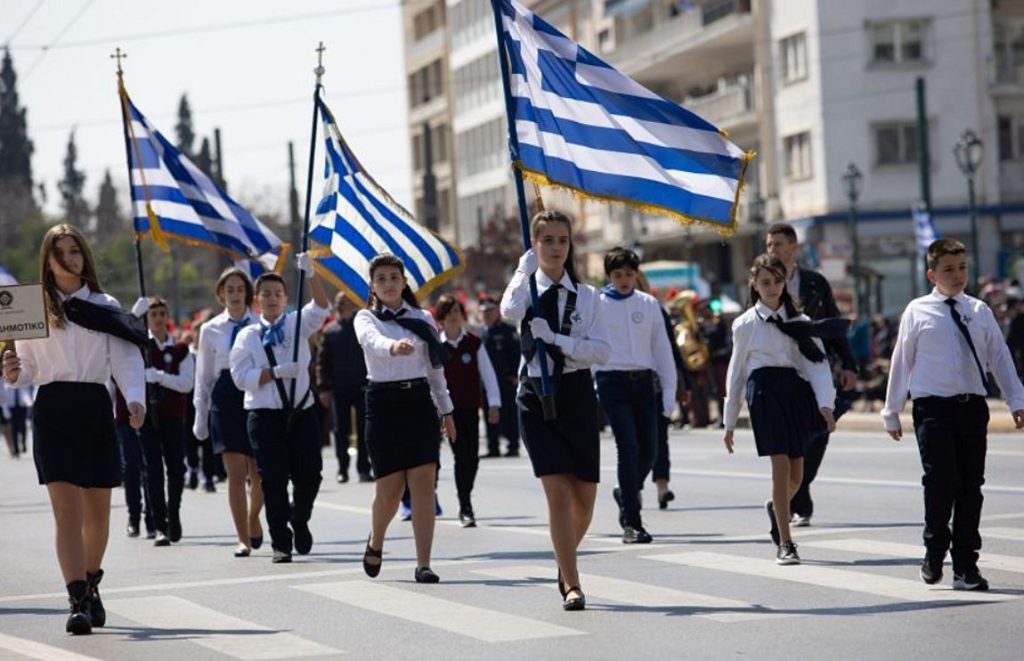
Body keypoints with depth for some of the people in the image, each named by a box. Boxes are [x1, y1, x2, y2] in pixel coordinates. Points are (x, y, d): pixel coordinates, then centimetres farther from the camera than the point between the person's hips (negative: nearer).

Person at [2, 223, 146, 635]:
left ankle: (91, 585, 32)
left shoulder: (105, 306, 8)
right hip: (53, 408, -2)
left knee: (98, 511, 10)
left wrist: (135, 398, -18)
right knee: (66, 509, -11)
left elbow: (127, 357, -1)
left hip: (95, 407, 2)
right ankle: (78, 602, -15)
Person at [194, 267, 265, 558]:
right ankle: (243, 539, 1)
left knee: (260, 473, 3)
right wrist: (200, 418, 10)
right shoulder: (210, 330, 8)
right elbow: (203, 377, 12)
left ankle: (253, 517, 33)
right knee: (236, 473, -5)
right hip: (225, 400, 0)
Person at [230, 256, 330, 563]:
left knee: (308, 473, -1)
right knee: (273, 480, -3)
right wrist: (276, 373, -16)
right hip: (265, 415, -1)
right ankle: (281, 543, 4)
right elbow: (241, 377, -4)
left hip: (301, 412, 1)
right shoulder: (247, 336, 5)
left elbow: (321, 309, -10)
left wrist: (311, 275, -24)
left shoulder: (297, 324, 9)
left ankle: (299, 521, 28)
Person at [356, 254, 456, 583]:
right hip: (384, 403, -2)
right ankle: (375, 542, 30)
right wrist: (394, 346, -46)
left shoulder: (422, 318, 10)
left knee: (423, 485, -7)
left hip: (420, 401, 2)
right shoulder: (366, 319, 1)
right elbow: (373, 341, -24)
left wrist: (446, 410, 17)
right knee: (389, 488, 0)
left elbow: (436, 367, 16)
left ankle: (423, 564, -7)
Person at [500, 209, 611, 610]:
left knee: (584, 499, 5)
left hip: (577, 395, 2)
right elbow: (510, 312, -22)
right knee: (557, 492, -12)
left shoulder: (585, 296, 6)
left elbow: (603, 351, -6)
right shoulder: (527, 289, 3)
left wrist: (556, 339, -16)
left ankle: (566, 560, 34)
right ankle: (571, 585, -7)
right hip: (537, 396, -2)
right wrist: (526, 268, -12)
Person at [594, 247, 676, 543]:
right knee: (629, 448, -11)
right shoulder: (597, 305, 1)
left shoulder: (649, 304, 10)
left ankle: (626, 493, 33)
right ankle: (631, 522, -8)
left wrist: (669, 389, 7)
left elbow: (662, 348, 12)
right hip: (612, 382, -4)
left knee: (649, 450, 2)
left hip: (643, 380, 4)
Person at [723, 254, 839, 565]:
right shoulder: (746, 324, 7)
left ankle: (776, 507, 40)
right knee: (781, 467, -12)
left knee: (796, 475, 6)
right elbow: (736, 373, 12)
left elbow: (817, 363, 1)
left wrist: (826, 404, -14)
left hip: (796, 390, 3)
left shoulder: (800, 322, 10)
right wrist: (730, 423, 13)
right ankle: (784, 543, -7)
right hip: (765, 389, -3)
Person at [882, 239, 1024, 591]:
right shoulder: (918, 312, 2)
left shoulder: (980, 311, 9)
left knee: (971, 486, 3)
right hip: (933, 408, -3)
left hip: (972, 407, 3)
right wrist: (892, 412, 8)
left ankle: (966, 567, 11)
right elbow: (901, 363, 6)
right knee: (941, 482, -10)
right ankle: (934, 554, 12)